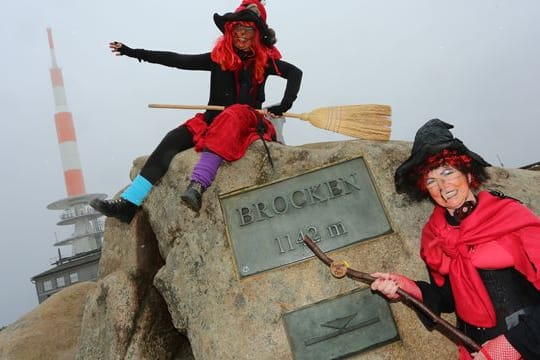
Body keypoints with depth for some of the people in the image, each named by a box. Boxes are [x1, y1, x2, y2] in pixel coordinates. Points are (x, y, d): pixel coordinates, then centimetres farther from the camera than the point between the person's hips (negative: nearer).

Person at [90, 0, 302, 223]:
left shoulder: (264, 61, 6)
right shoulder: (218, 58, 11)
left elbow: (295, 73, 0)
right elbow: (178, 60, 11)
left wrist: (283, 107, -16)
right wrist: (133, 53, 10)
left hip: (248, 122, -3)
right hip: (213, 121, 3)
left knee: (234, 114, -37)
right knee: (173, 139, -21)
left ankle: (198, 185, -55)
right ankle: (128, 204, -27)